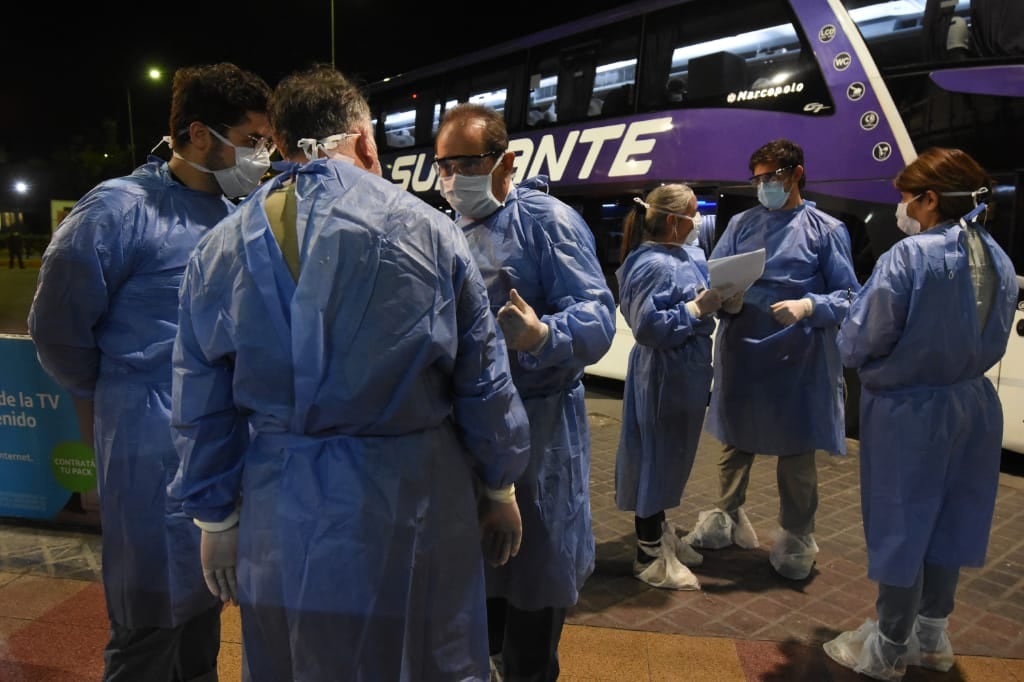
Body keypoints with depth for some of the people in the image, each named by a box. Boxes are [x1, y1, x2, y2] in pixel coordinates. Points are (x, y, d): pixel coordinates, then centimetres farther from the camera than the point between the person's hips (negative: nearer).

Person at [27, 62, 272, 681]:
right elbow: (58, 326, -6)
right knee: (152, 620, 7)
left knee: (205, 604, 21)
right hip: (156, 443, -6)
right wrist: (115, 401, 4)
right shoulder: (122, 207, -13)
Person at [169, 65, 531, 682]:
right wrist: (501, 487, 10)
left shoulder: (220, 248, -3)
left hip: (280, 525, 3)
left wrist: (216, 517, 14)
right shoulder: (427, 231, -10)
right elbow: (484, 381, -4)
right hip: (410, 517, -2)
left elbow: (203, 406, 2)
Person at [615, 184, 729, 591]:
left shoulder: (690, 256, 10)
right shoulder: (652, 265, -20)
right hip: (662, 376, -10)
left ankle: (660, 532, 35)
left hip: (685, 372, 10)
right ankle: (650, 554, 14)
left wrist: (718, 299, 0)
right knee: (657, 457, 1)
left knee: (673, 455, 19)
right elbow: (647, 326, -26)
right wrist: (696, 309, -23)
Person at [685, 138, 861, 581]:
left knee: (796, 451, 7)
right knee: (735, 441, 15)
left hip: (799, 358, -3)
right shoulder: (740, 224, 9)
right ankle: (727, 519, 34)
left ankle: (796, 539, 25)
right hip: (741, 352, 3)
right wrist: (724, 300, -17)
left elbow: (848, 296, -3)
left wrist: (808, 306, -22)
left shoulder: (827, 230, 1)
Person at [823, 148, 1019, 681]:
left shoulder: (909, 256, -21)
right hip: (970, 405, 7)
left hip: (907, 411, -7)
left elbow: (857, 344, -18)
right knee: (945, 519, 20)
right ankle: (932, 635, 37)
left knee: (900, 524, 7)